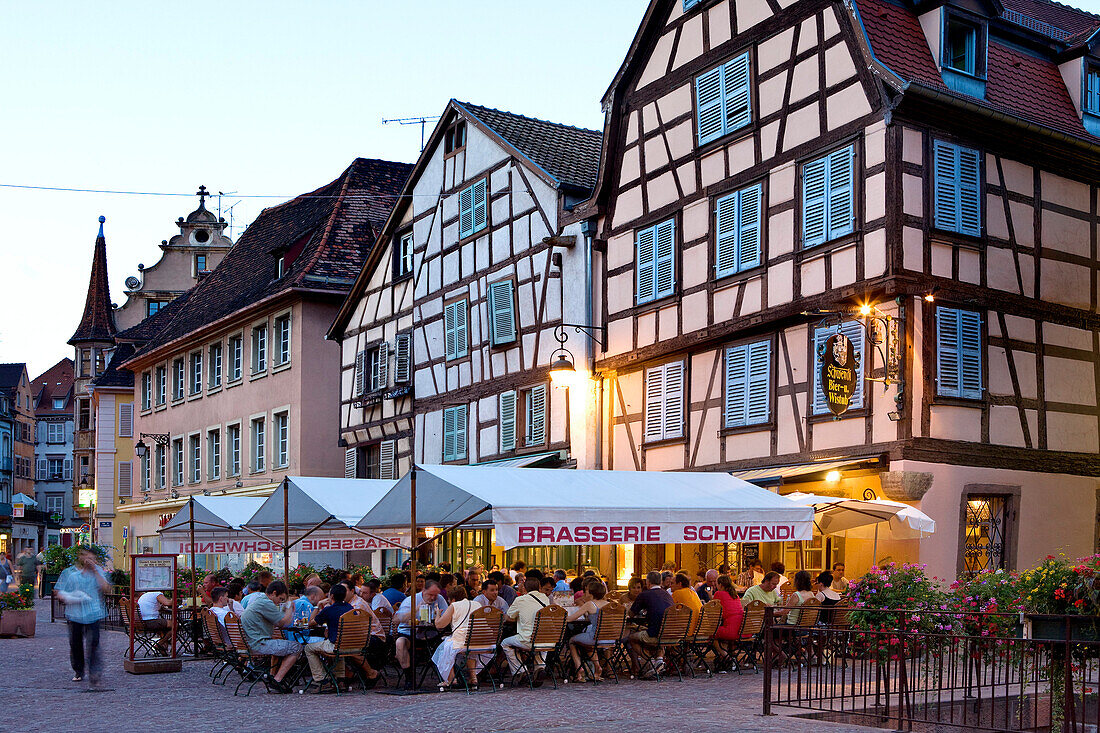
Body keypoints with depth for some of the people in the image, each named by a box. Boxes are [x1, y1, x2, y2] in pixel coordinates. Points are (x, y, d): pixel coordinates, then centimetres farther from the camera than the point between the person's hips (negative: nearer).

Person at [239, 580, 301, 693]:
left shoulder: (256, 600, 18)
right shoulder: (266, 603, -15)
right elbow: (285, 622, -13)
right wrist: (290, 608, 4)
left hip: (249, 643, 11)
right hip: (257, 644, -11)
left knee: (281, 646, 31)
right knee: (296, 647, -8)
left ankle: (272, 675, 21)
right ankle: (276, 680, -9)